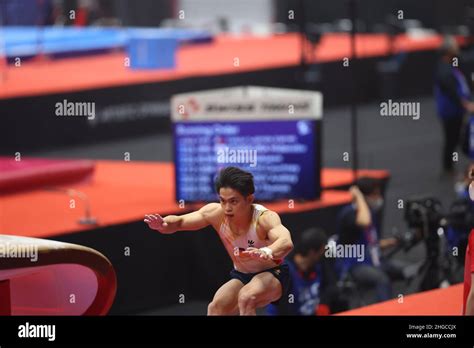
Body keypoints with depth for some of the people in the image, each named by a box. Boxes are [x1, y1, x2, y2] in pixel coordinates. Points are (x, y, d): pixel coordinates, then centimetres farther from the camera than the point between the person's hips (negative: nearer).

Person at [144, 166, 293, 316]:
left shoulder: (264, 218, -32)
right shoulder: (216, 213, -18)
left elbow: (286, 243, -51)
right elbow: (179, 222, -12)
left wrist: (266, 252, -75)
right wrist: (163, 224, -37)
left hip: (272, 275, -5)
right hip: (241, 276, 5)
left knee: (246, 298, -32)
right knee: (215, 308, -17)